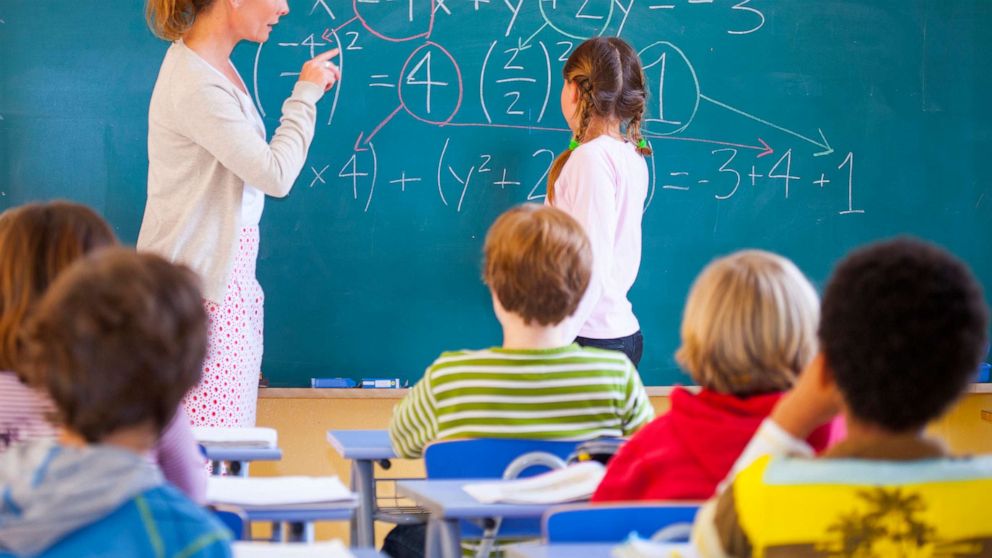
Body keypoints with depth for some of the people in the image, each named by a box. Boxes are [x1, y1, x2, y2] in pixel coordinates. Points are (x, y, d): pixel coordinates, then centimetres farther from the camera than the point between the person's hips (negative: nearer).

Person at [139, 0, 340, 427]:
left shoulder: (214, 64, 11)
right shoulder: (197, 88, -20)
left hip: (226, 270, 10)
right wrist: (305, 95, -9)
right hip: (198, 279, -10)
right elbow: (276, 176, -19)